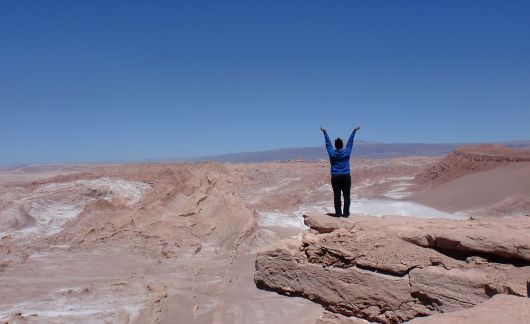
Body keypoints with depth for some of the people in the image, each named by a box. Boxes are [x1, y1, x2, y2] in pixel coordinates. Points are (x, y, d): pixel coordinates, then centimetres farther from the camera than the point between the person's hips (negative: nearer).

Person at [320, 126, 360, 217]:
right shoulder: (347, 152, 0)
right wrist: (354, 131, 23)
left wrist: (325, 132, 23)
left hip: (335, 177, 0)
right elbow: (350, 142, 11)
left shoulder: (332, 153, -1)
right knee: (346, 196, 3)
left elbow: (328, 143, 11)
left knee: (337, 196, 3)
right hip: (346, 176, 0)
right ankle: (346, 213, 3)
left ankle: (338, 213, 3)